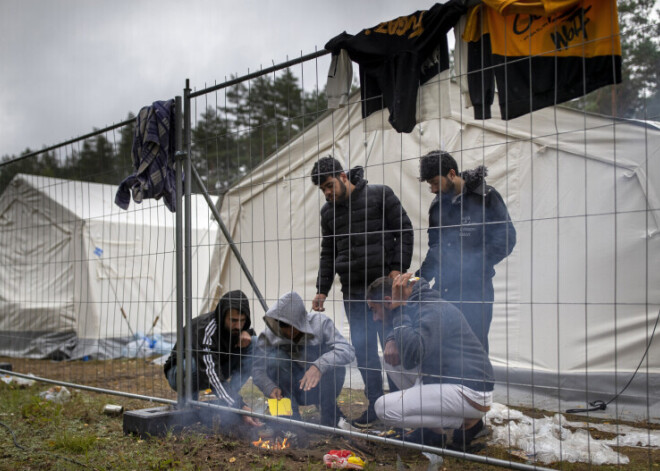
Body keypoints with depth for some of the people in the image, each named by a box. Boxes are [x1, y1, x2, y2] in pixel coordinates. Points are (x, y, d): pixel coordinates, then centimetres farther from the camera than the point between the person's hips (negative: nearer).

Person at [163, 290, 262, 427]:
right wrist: (239, 407, -54)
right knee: (195, 362, -43)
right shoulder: (204, 330, -36)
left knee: (254, 343, -14)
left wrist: (246, 333, -17)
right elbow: (211, 374, -45)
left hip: (217, 366, 6)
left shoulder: (233, 327, -14)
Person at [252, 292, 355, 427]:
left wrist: (319, 366, -48)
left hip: (322, 389, -1)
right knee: (275, 357, -25)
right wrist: (270, 388, -41)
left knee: (329, 360, -31)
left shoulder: (320, 323, -19)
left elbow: (347, 351, -32)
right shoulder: (269, 336, -14)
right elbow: (258, 370, -20)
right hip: (294, 391, 1)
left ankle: (330, 419, -10)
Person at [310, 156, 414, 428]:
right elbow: (328, 254, 19)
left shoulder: (380, 195, -2)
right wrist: (322, 290, 11)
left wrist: (398, 270, -11)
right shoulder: (328, 212, 14)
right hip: (353, 293, 5)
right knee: (362, 348, 2)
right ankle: (375, 404, 14)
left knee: (392, 346, 0)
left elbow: (405, 232, -3)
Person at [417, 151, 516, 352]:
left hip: (474, 289, -6)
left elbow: (505, 239, -7)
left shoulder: (485, 197, -5)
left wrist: (474, 267, -14)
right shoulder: (438, 204, 14)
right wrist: (420, 278, 8)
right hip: (443, 288, 6)